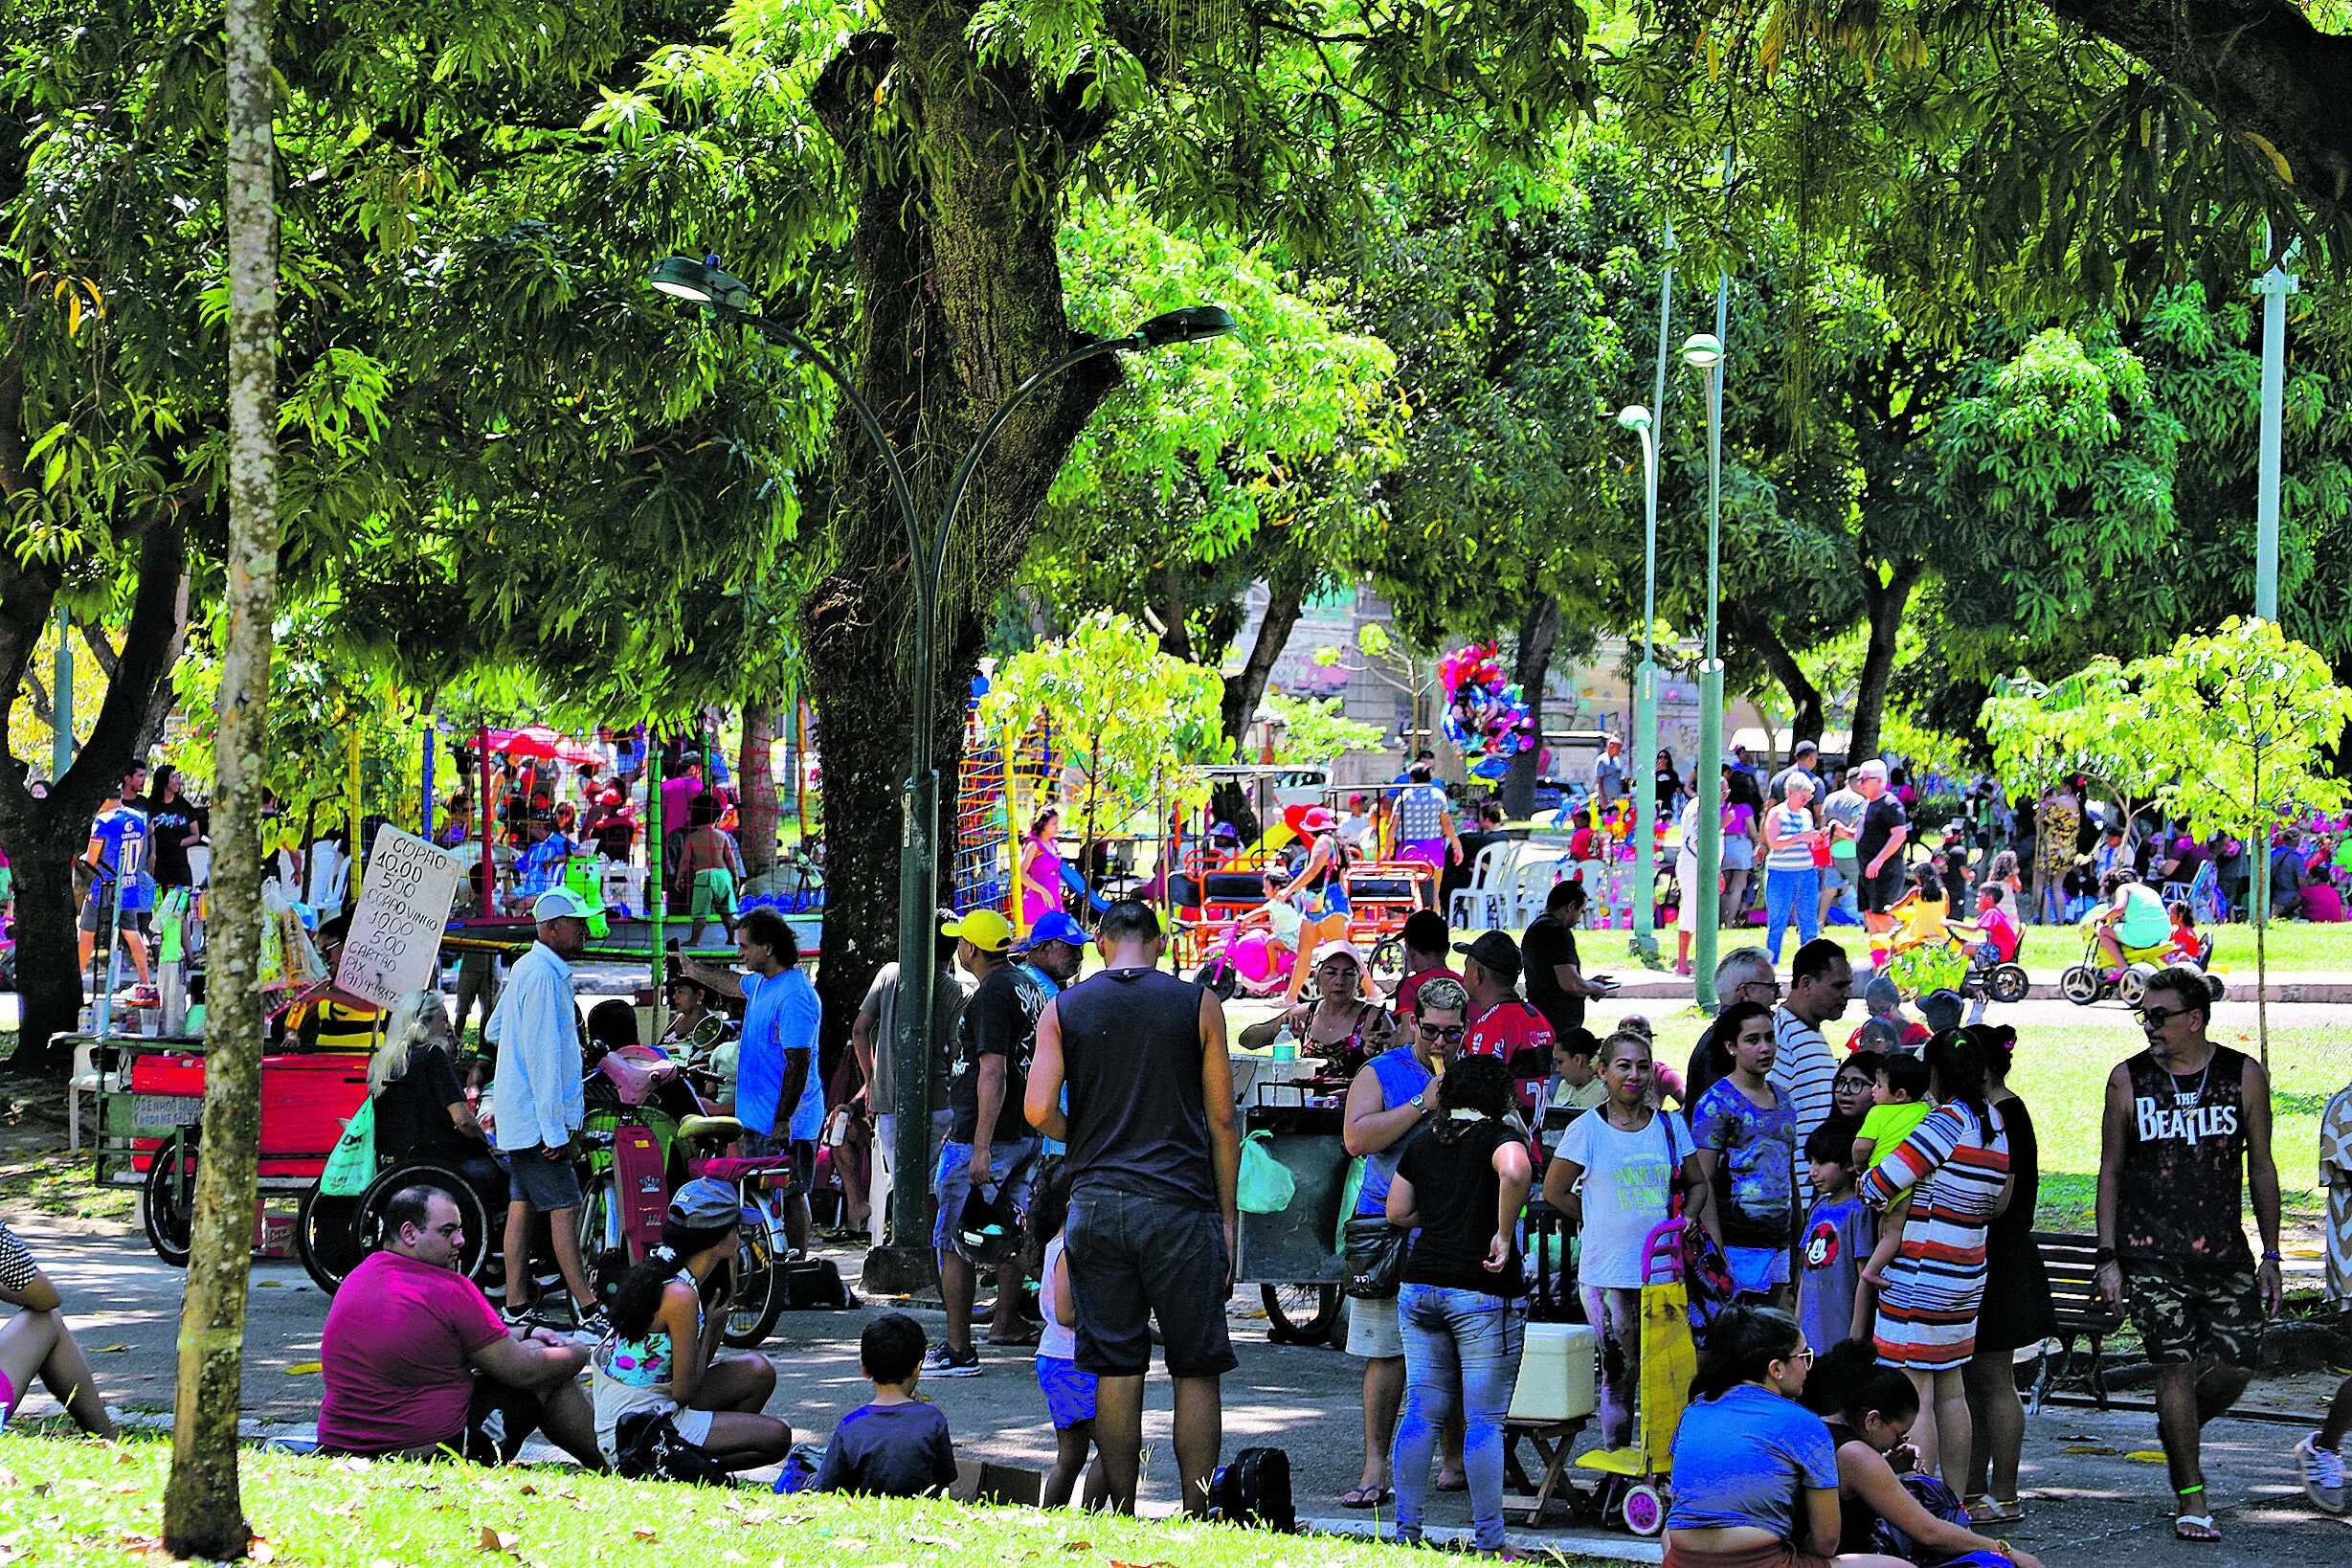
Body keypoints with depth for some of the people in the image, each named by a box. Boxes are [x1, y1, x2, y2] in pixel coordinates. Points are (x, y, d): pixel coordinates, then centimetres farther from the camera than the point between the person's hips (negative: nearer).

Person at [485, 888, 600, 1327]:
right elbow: (542, 1056, -22)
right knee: (565, 1208, -9)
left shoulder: (525, 968, 15)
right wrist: (554, 1129, -22)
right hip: (537, 1115, -10)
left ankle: (516, 1307, 11)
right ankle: (588, 1310, -9)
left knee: (522, 1205, 10)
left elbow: (494, 1031, 26)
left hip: (517, 1113, 10)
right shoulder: (544, 975, -18)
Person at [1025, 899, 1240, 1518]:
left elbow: (1039, 1111, -5)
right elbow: (1223, 1122, 2)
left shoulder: (1063, 1009, 5)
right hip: (1181, 1206, -2)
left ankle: (1122, 1516, 6)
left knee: (1115, 1369, 5)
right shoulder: (1198, 1006, 3)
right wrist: (1227, 1220, 9)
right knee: (1196, 1371, 3)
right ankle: (1195, 1519, 0)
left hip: (1097, 1204, 2)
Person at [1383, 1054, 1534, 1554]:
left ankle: (1406, 1528, 10)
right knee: (1484, 1420, -3)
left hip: (1420, 1285, 6)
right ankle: (1487, 1540, -2)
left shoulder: (1422, 1141, 11)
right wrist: (1503, 1236, -20)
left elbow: (1397, 1212, 15)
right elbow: (1515, 1172, -29)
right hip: (1483, 1291, -6)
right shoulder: (1499, 1135, -6)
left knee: (1422, 1412, 10)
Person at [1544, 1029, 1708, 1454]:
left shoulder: (1670, 1125, 9)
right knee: (1619, 1372, 0)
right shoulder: (1587, 1129, 0)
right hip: (1608, 1272, -3)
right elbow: (1555, 1191, 6)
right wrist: (1604, 1223, 6)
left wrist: (1687, 1217, 0)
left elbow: (1697, 1184, 19)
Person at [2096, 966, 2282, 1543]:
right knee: (2176, 1367, -7)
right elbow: (2110, 1171, 5)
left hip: (2225, 1253, 2)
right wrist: (2107, 1258, -1)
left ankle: (2178, 1434, 28)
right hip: (2151, 1254, -2)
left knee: (2236, 1366, -3)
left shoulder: (2244, 1076, 2)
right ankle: (2191, 1499, 1)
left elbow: (2261, 1169, 7)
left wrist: (2271, 1256, 4)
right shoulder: (2128, 1080, 1)